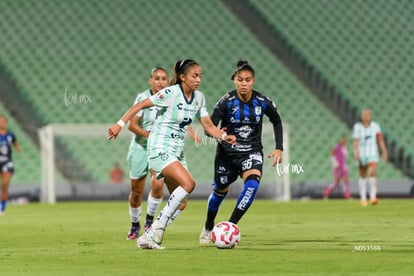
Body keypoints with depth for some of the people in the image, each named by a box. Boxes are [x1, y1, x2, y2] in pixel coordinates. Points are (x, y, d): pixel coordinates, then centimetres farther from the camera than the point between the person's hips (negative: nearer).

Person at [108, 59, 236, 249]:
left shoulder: (198, 98, 6)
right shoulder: (170, 93, -14)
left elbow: (208, 126, 8)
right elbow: (141, 105, -10)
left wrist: (223, 136, -10)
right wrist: (120, 124, -14)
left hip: (177, 152, 8)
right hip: (160, 149, -8)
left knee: (179, 201, 2)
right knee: (188, 183, -25)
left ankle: (149, 237, 11)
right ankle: (158, 227, -15)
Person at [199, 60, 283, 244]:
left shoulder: (263, 103, -11)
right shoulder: (227, 102, -18)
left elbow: (277, 121, 9)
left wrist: (279, 148, 3)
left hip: (252, 152, 1)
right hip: (227, 153, -1)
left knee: (252, 183, -28)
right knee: (220, 191, 15)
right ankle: (208, 228, 45)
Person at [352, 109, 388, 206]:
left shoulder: (375, 126, 1)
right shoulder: (357, 127, -3)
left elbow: (380, 139, -2)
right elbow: (356, 141, -12)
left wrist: (384, 151, -8)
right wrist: (356, 152, -25)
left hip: (373, 154, 0)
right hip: (362, 154, 0)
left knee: (372, 174, -19)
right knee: (363, 177, 9)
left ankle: (373, 197, -25)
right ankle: (363, 198, 22)